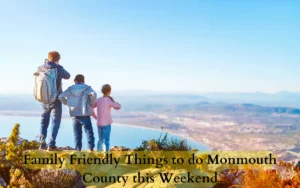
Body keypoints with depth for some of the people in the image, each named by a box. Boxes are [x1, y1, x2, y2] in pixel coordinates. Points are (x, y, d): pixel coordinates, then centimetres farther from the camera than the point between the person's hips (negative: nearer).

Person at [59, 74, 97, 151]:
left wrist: (68, 103, 12)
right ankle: (91, 148, -8)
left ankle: (78, 149, 10)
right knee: (89, 131, 2)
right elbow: (93, 94, -20)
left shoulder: (70, 89, 7)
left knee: (77, 133, 11)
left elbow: (61, 97, 0)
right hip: (84, 114, -3)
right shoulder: (86, 88, -2)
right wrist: (91, 104, -5)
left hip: (74, 114, 3)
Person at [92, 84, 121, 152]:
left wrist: (95, 116, 15)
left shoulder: (98, 100, 3)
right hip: (106, 123, -5)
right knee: (106, 140, -1)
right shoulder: (109, 100, -12)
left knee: (100, 139, 16)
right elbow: (118, 107, -1)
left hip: (99, 123, 5)